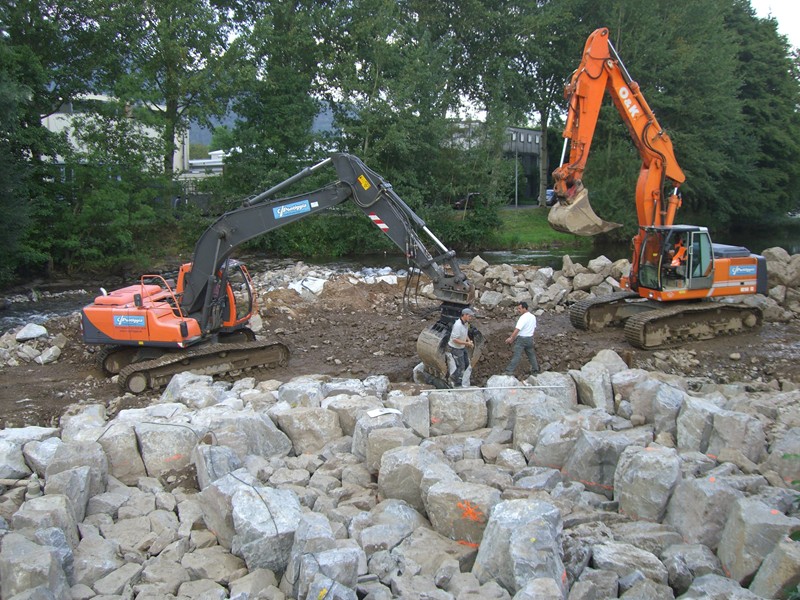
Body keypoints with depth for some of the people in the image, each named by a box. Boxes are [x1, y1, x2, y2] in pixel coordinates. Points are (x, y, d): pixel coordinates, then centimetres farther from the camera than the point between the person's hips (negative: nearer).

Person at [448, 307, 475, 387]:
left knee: (466, 363, 18)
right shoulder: (458, 325, -32)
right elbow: (454, 339, -31)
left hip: (462, 347, 9)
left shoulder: (466, 323, -3)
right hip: (455, 348, -9)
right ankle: (457, 384, 21)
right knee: (461, 366, 2)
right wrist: (466, 343, -27)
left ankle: (455, 377, 36)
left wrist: (469, 341, -3)